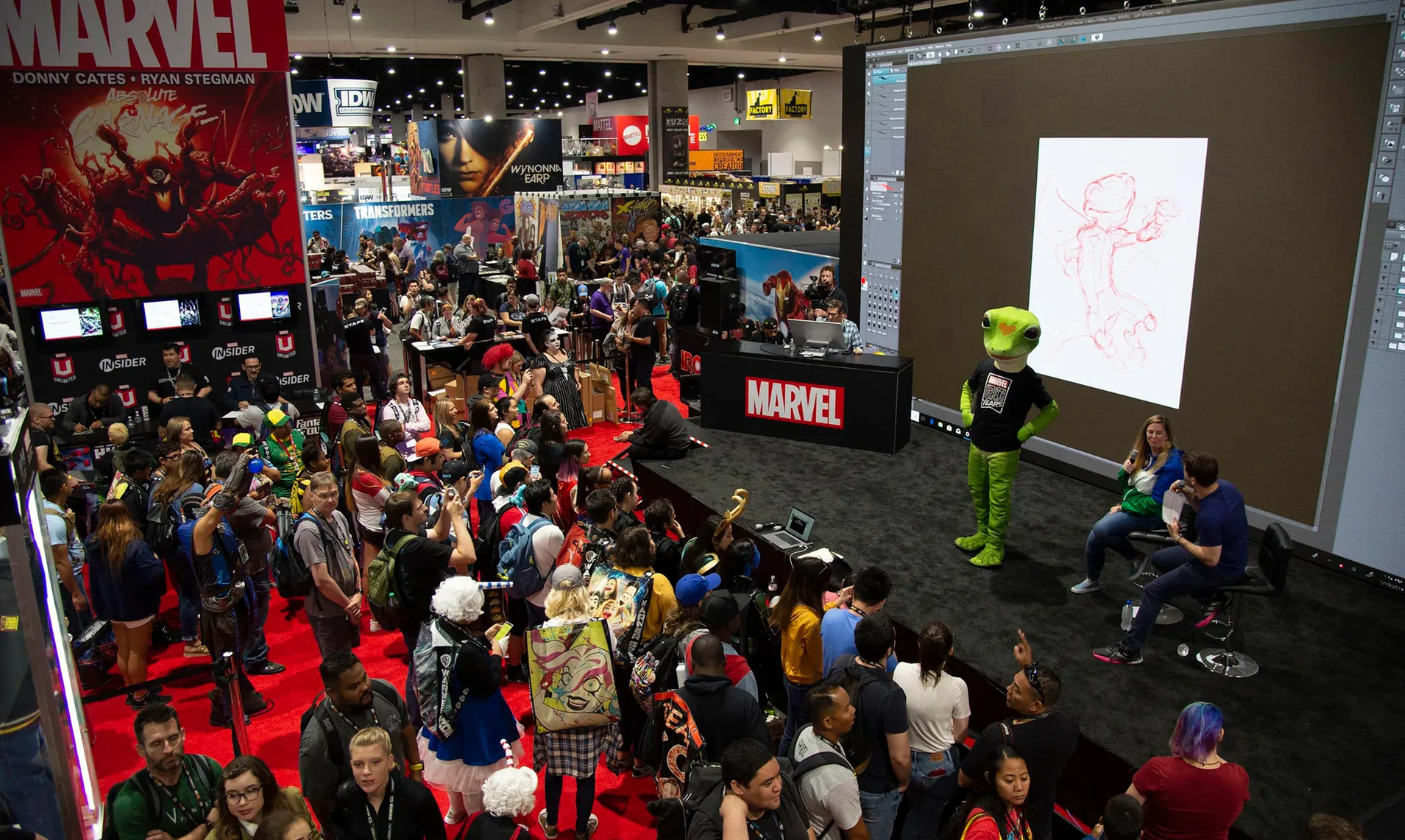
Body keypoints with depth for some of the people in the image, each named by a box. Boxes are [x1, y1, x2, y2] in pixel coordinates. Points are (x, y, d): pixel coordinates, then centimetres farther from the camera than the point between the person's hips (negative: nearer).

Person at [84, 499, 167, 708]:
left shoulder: (92, 543, -2)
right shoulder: (134, 545, -24)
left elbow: (94, 575, 14)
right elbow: (153, 574, -26)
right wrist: (157, 561, -9)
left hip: (110, 604, 7)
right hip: (137, 605, -7)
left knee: (123, 649, 18)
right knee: (137, 652, 6)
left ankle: (132, 690, 32)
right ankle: (140, 696, 17)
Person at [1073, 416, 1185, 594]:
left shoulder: (1171, 463, -18)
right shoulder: (1144, 452, 5)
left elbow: (1156, 502, -19)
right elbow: (1125, 484, 13)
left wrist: (1123, 507, -14)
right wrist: (1125, 470, -9)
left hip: (1152, 514, -7)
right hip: (1129, 504, 7)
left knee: (1100, 530, -26)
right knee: (1095, 534, -12)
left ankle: (1136, 558, -2)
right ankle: (1093, 580, 7)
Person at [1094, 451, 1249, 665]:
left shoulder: (1209, 517, -37)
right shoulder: (1222, 485, -9)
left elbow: (1210, 560, -26)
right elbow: (1201, 507, 12)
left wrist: (1178, 538, -19)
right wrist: (1188, 494, -7)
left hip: (1221, 568, -9)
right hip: (1226, 550, 9)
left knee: (1152, 591, -9)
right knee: (1159, 559, 21)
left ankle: (1129, 651, -4)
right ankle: (1212, 599, 21)